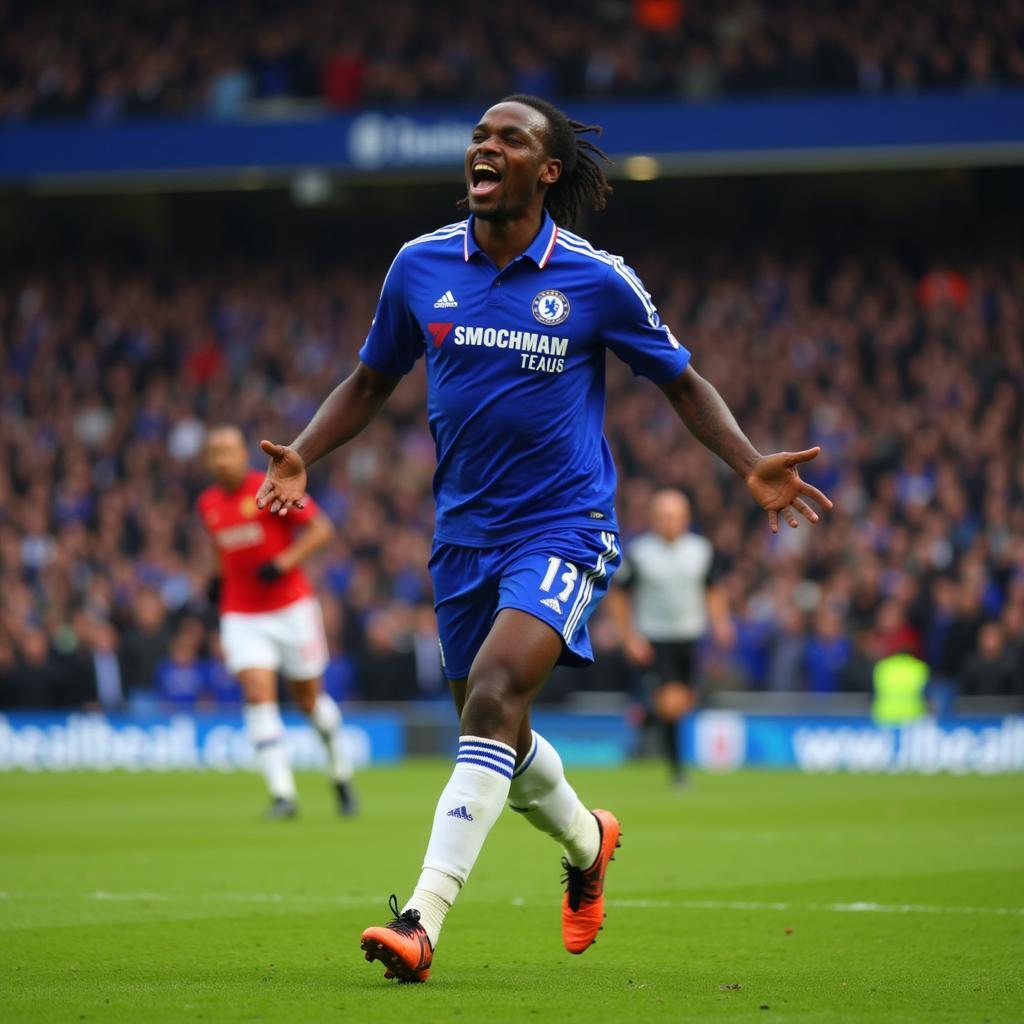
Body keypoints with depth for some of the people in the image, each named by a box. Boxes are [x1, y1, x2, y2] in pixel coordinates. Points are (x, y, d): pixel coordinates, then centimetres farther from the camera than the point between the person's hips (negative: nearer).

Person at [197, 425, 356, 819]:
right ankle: (282, 793, -19)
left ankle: (341, 774, 33)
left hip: (291, 607, -3)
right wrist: (220, 577, 8)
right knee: (258, 693, -16)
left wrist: (283, 563, -19)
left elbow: (321, 529, -9)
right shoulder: (208, 503, 7)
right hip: (241, 616, 3)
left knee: (309, 697, 7)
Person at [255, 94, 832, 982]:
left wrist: (751, 465, -7)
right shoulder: (420, 266, 1)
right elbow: (370, 383, 15)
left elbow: (682, 381, 6)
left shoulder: (598, 280, -7)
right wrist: (301, 457, -1)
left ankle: (423, 918, -28)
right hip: (464, 531, 5)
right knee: (494, 735, 13)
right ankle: (585, 840, 46)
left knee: (492, 699, -25)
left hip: (564, 526, -5)